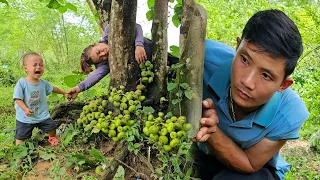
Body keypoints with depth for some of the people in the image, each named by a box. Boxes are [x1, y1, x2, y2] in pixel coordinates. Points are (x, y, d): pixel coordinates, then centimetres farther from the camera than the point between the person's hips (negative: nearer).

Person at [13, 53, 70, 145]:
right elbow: (18, 99, -18)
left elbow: (53, 88, 16)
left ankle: (52, 138, 42)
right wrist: (25, 109, -31)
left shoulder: (43, 83, -3)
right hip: (25, 118, -4)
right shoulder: (21, 83, -17)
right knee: (21, 137, 2)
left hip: (42, 116, 4)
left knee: (52, 127, 13)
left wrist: (64, 93, 24)